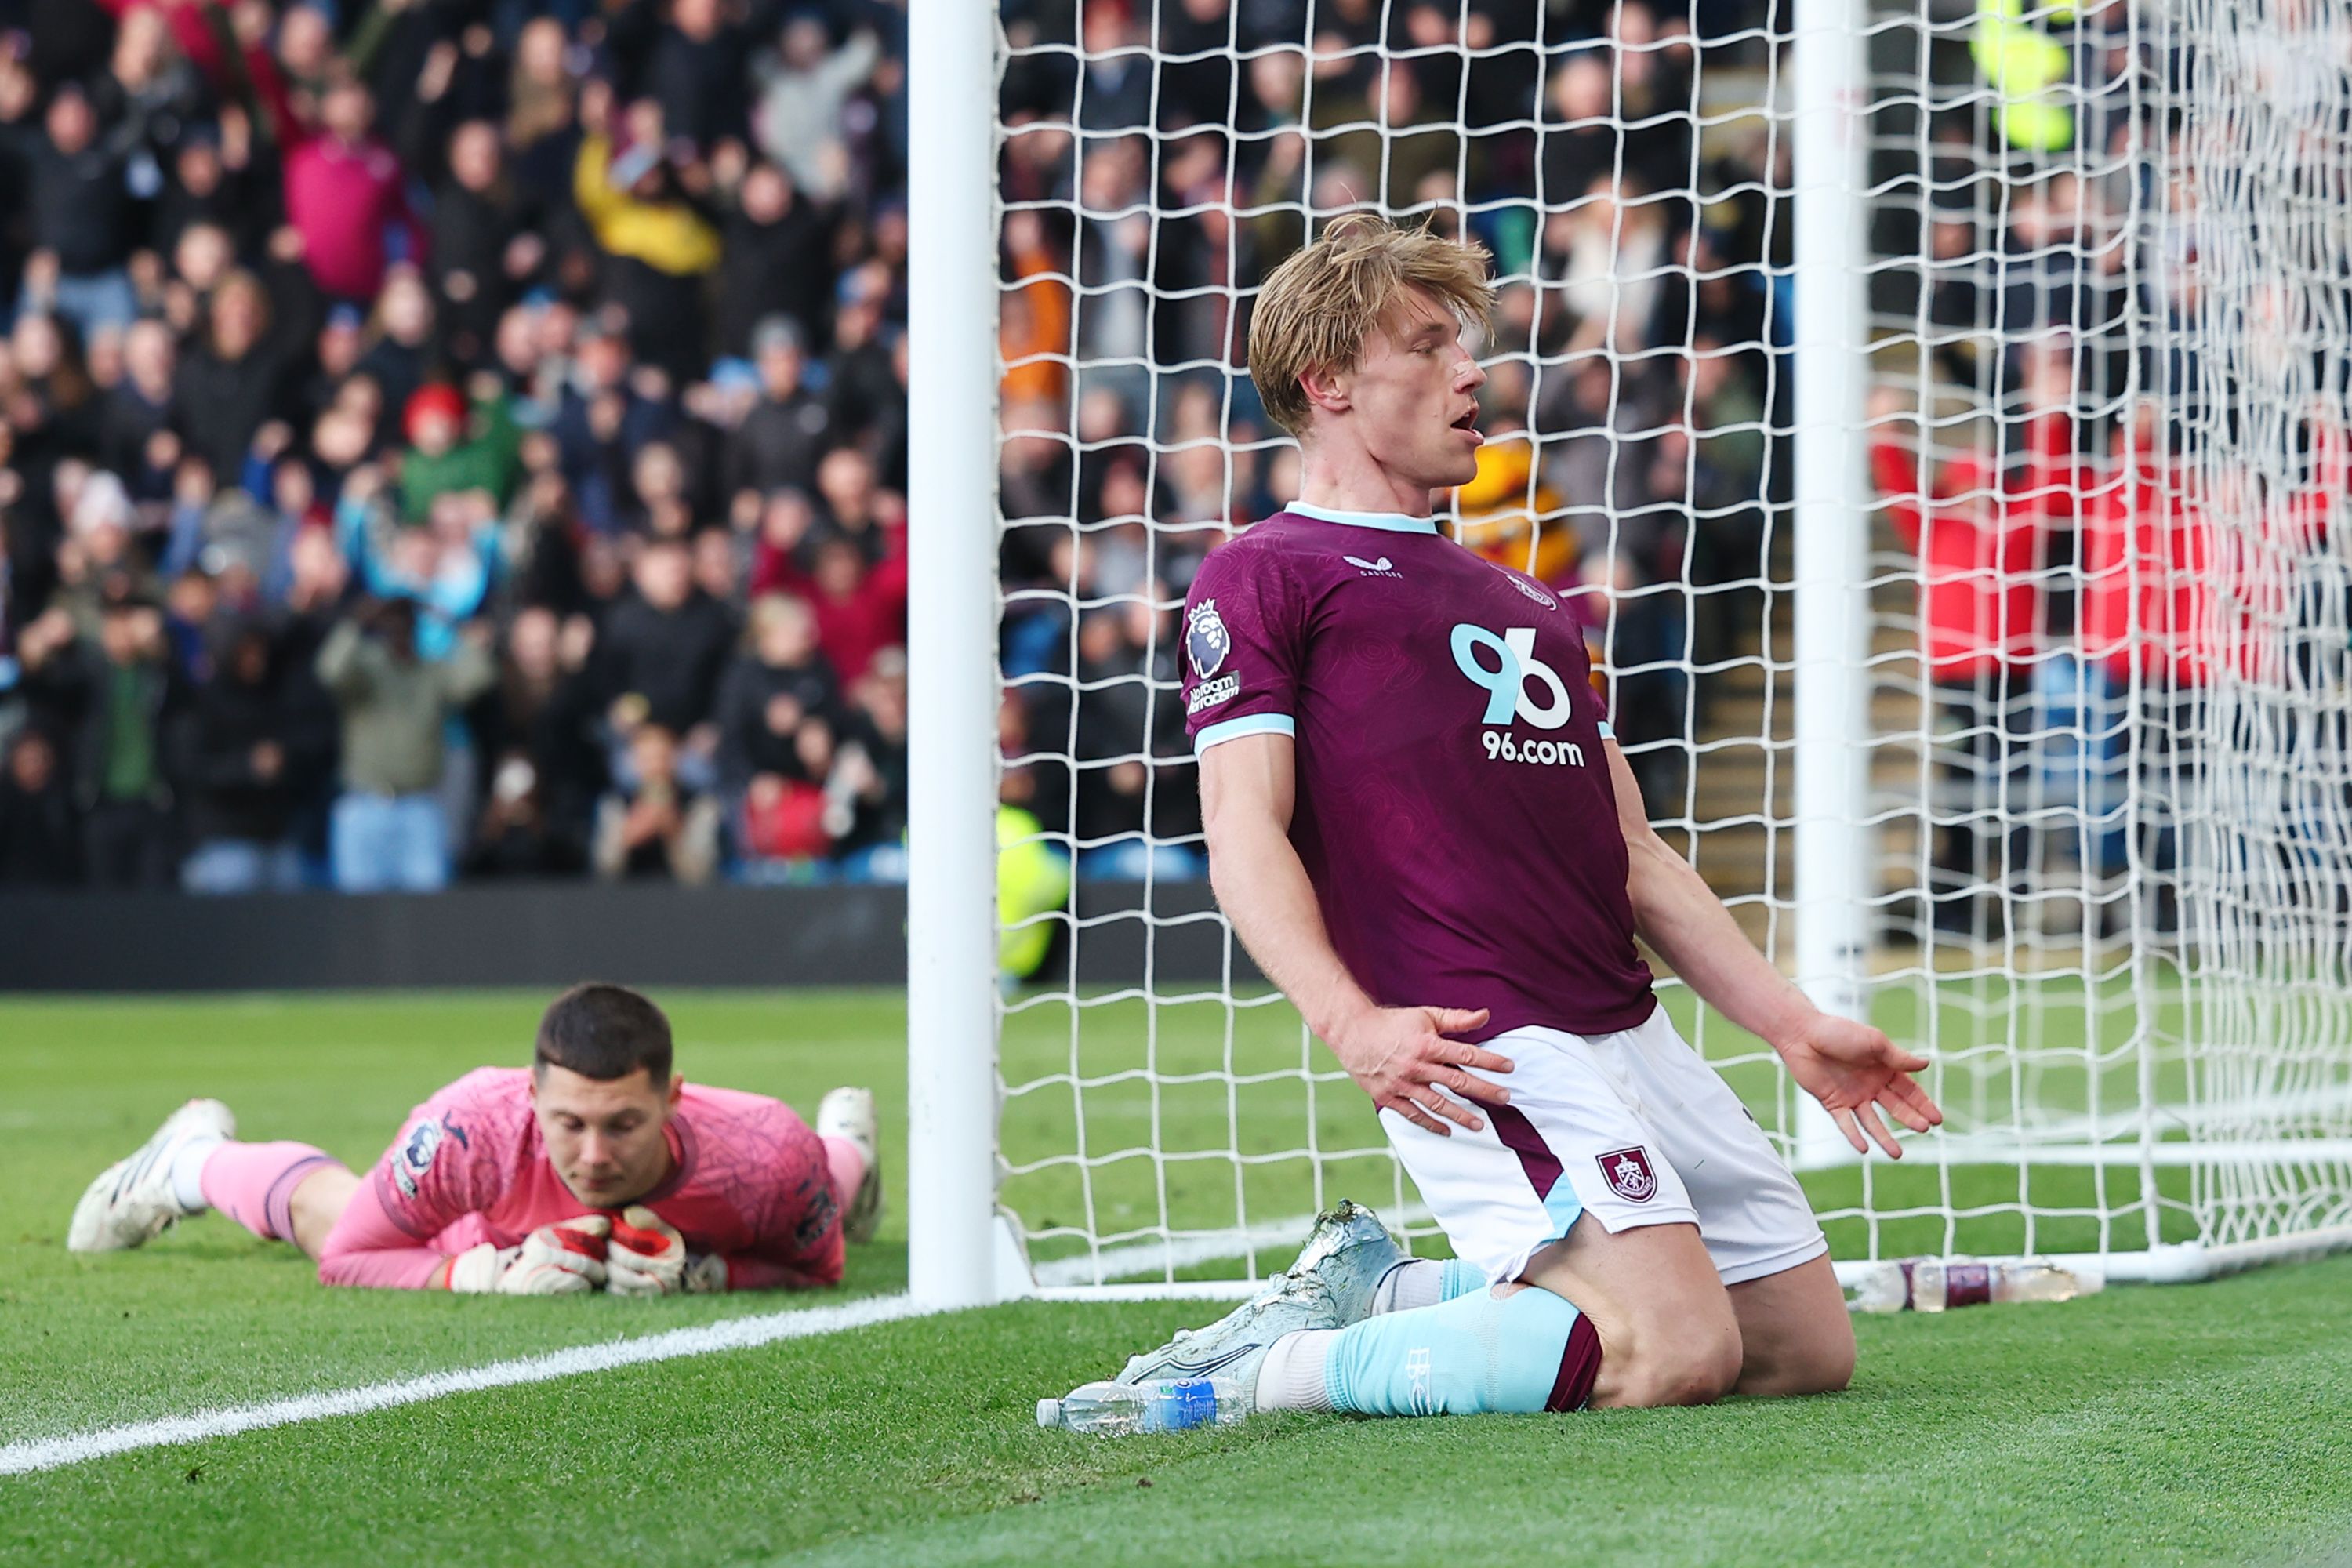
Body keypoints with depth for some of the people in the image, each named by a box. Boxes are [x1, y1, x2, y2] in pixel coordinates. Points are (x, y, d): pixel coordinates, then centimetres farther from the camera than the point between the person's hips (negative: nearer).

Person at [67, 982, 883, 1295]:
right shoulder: (472, 1129, -50)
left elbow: (817, 1267, -26)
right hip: (490, 1227, -2)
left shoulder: (764, 1156, -49)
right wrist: (491, 1275, -48)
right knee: (319, 1210, 29)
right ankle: (196, 1155, 63)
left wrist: (698, 1274, -44)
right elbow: (346, 1258, -34)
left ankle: (845, 1137, 75)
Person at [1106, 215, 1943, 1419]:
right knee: (1677, 1349, -24)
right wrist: (1350, 1022, -24)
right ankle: (1271, 1370, -14)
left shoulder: (1526, 606, 28)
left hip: (1631, 1034, 9)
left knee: (1809, 1348, 7)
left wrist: (1791, 1024, 20)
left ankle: (1376, 1292, 11)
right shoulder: (1264, 577, 3)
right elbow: (1244, 834, -8)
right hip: (1479, 1046, -9)